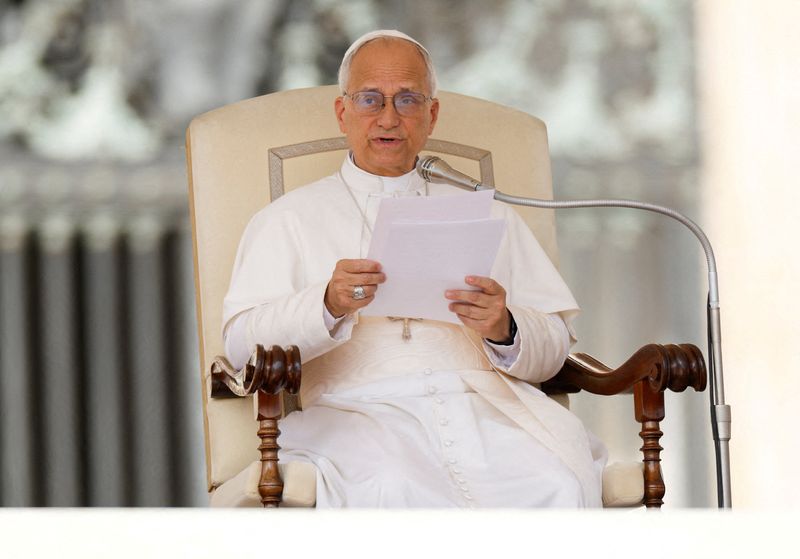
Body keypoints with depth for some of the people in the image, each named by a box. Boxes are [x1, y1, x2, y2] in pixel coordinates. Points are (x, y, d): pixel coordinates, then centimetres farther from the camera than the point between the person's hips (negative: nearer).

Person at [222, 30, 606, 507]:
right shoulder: (290, 219, 19)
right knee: (391, 489, -40)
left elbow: (554, 347, 17)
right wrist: (329, 304, -16)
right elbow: (243, 342, 3)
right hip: (362, 406, -2)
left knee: (563, 484, -32)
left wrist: (504, 329, -7)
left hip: (484, 397, 3)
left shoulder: (487, 215, 27)